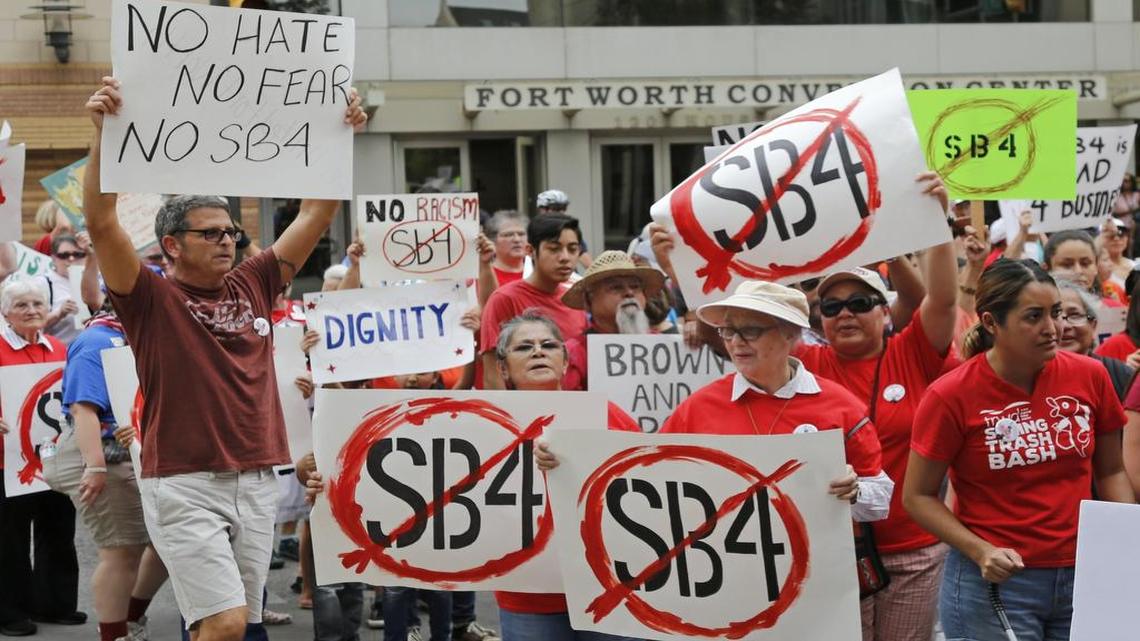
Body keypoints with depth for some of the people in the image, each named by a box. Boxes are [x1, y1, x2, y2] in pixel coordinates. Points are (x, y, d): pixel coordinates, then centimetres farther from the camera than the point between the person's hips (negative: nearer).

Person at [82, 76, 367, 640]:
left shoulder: (253, 286, 12)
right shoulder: (151, 298, -1)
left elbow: (315, 214, 12)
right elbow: (101, 223, -15)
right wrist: (104, 135, -23)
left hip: (257, 482, 5)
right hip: (184, 486, -5)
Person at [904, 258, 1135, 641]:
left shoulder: (1090, 376, -1)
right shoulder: (952, 396, -11)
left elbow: (1111, 471, 11)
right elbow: (919, 496, -4)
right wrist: (980, 551, -16)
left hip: (1084, 577, 4)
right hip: (993, 584, -3)